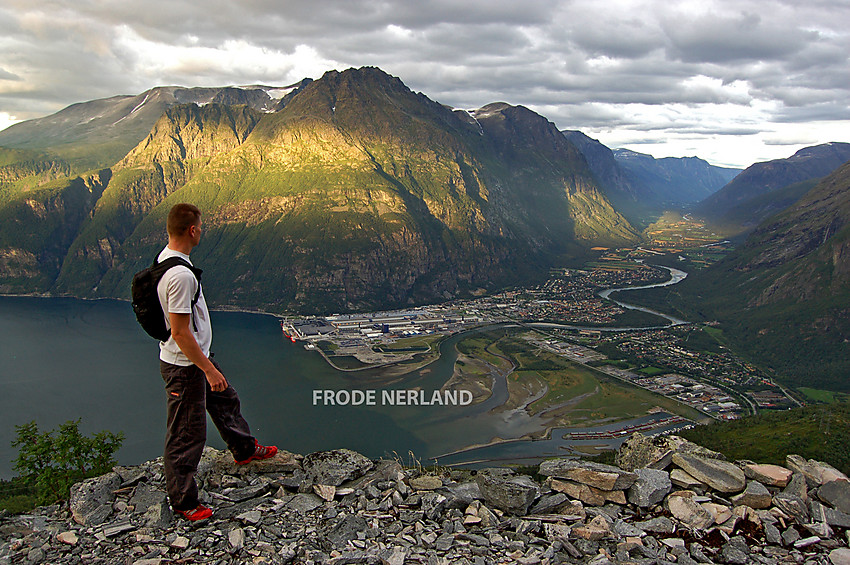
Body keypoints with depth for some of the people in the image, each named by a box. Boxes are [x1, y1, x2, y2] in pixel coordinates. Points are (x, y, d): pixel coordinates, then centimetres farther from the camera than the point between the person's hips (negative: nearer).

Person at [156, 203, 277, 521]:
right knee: (186, 435, 4)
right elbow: (180, 333, -29)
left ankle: (245, 450, 51)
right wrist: (209, 370, -22)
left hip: (197, 357, 11)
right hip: (184, 367, -11)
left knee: (225, 401, 28)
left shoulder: (166, 258, 4)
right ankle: (182, 501, 20)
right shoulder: (180, 274, -30)